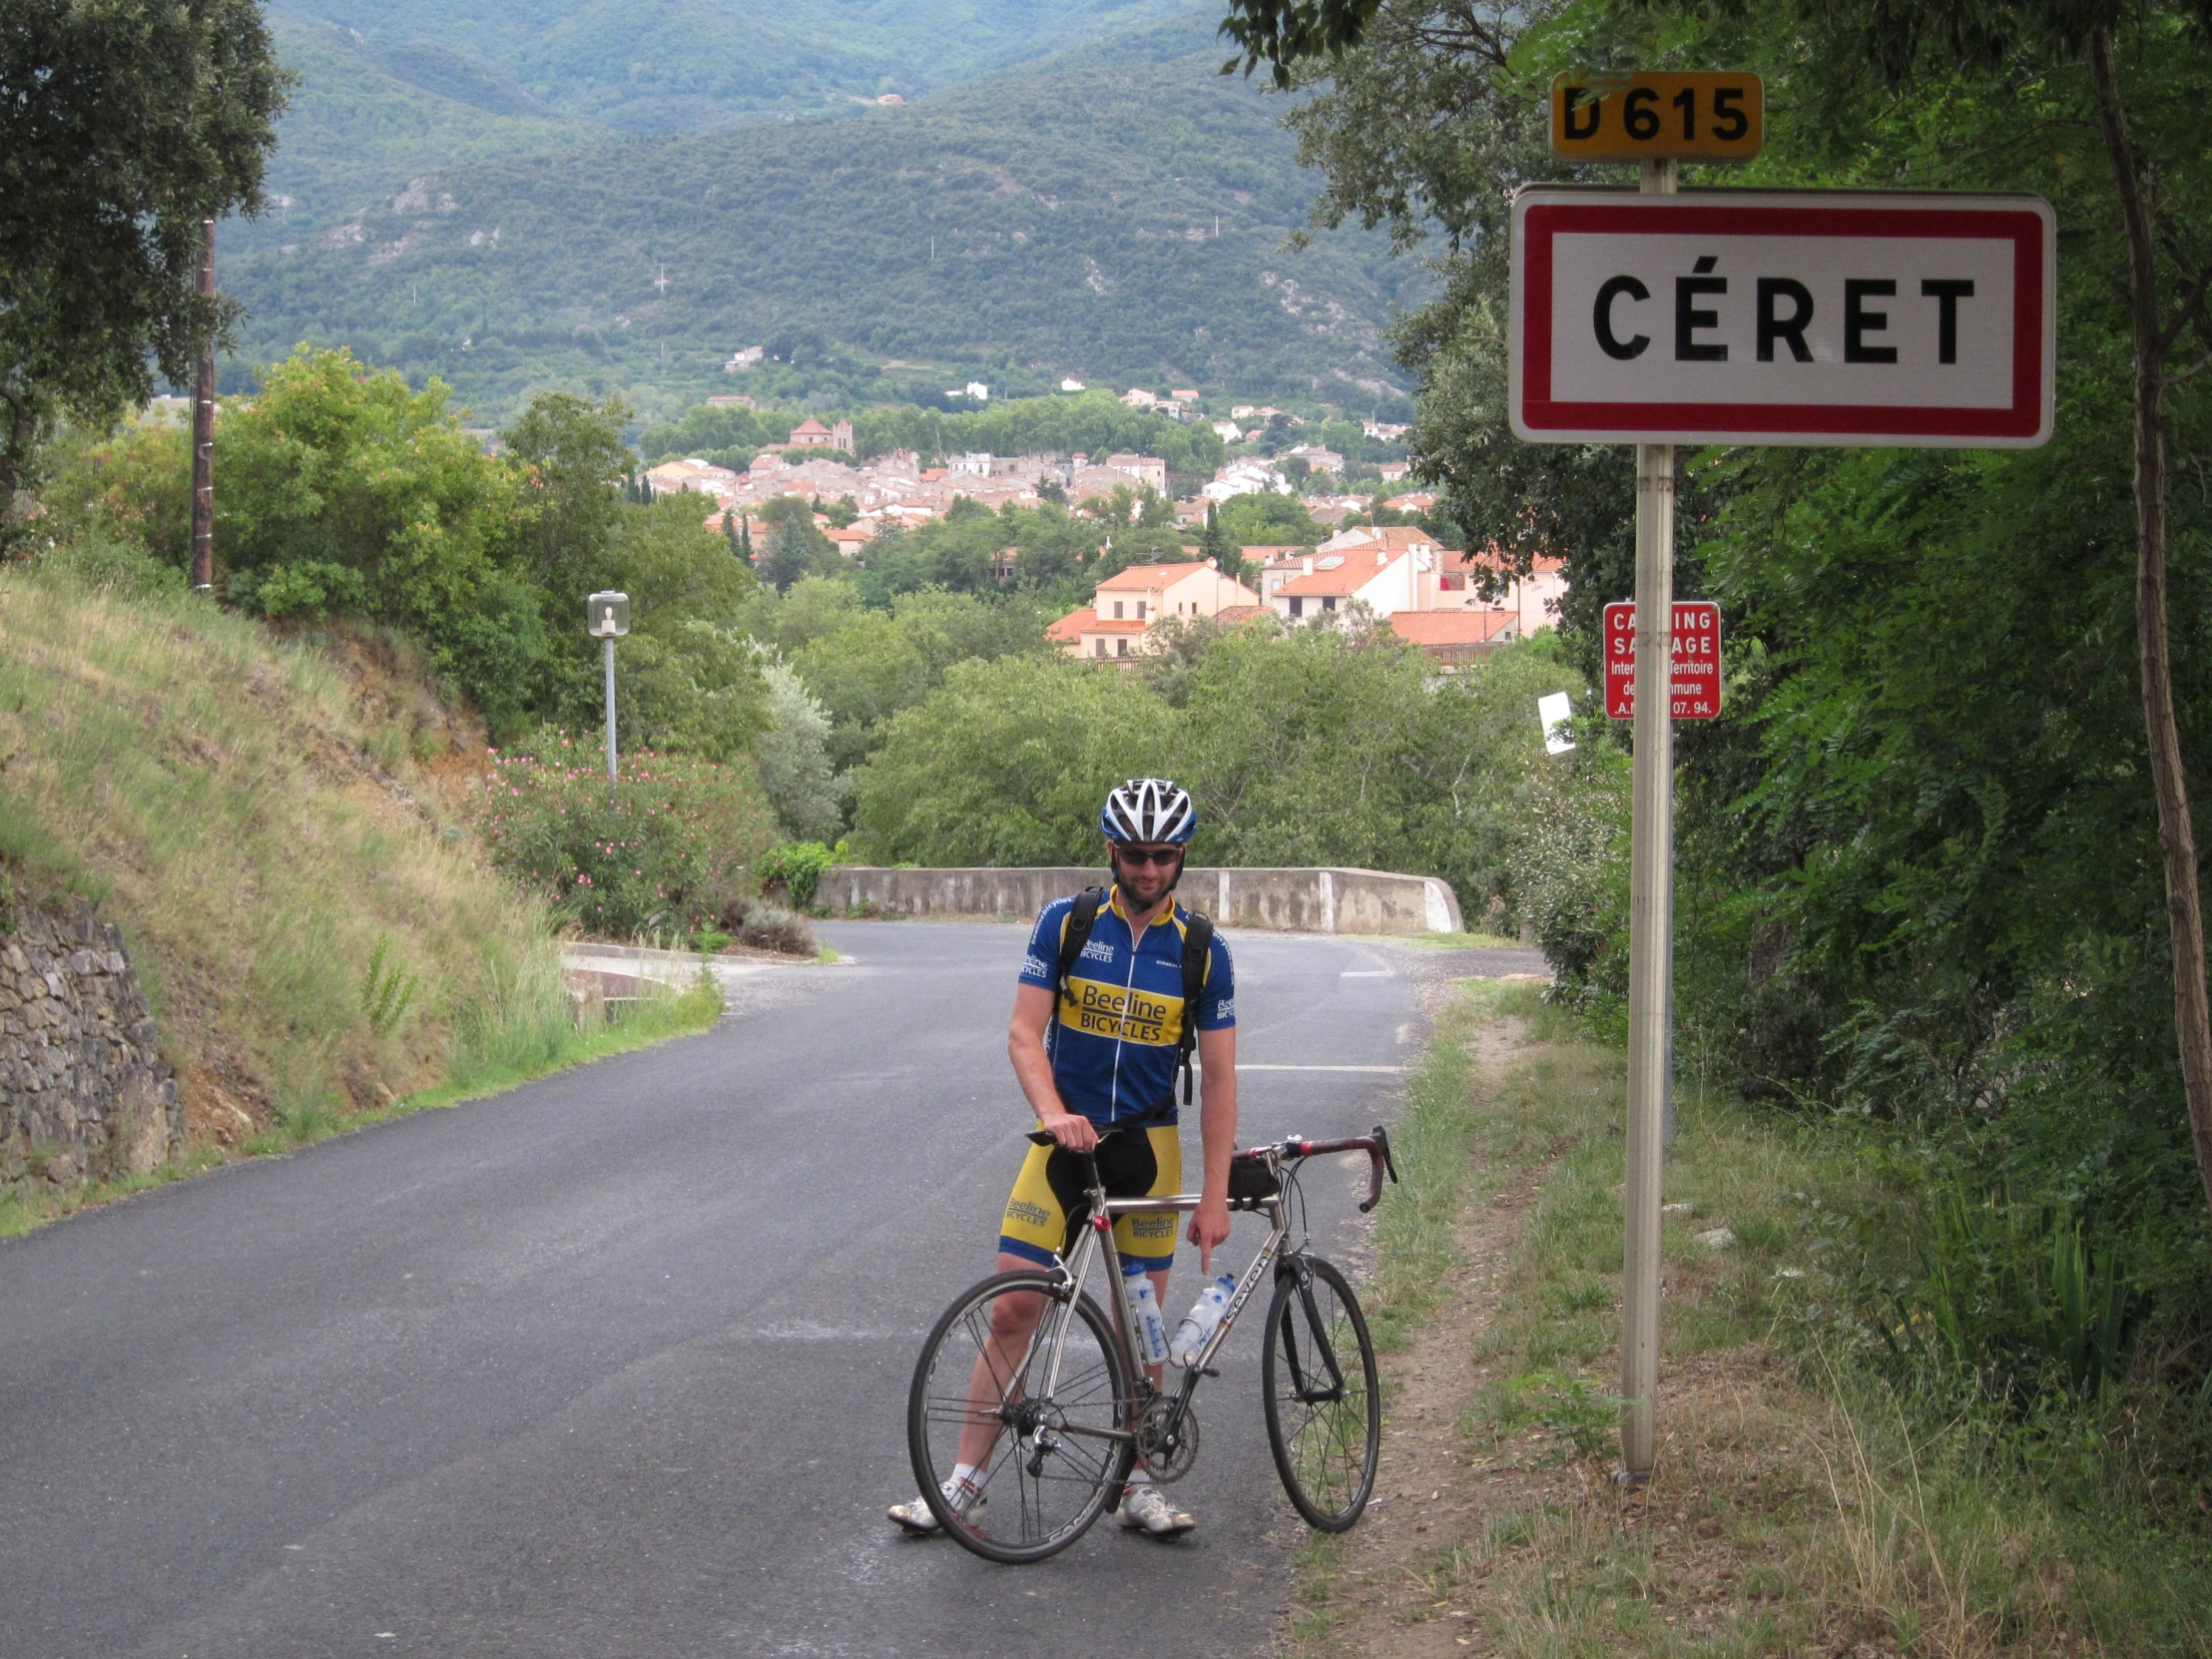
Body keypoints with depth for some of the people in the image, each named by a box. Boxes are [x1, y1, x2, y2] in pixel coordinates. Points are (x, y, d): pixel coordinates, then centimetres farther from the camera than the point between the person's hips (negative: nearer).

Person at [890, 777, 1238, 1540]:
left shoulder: (1202, 953, -3)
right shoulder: (1064, 923, -3)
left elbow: (1219, 1078, -1)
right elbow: (1025, 1034, -5)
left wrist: (1214, 1196, -6)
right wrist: (1052, 1113, -24)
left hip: (1146, 1144, 0)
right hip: (1066, 1139, 0)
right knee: (1013, 1310, -3)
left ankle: (1138, 1486, 17)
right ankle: (966, 1480, 3)